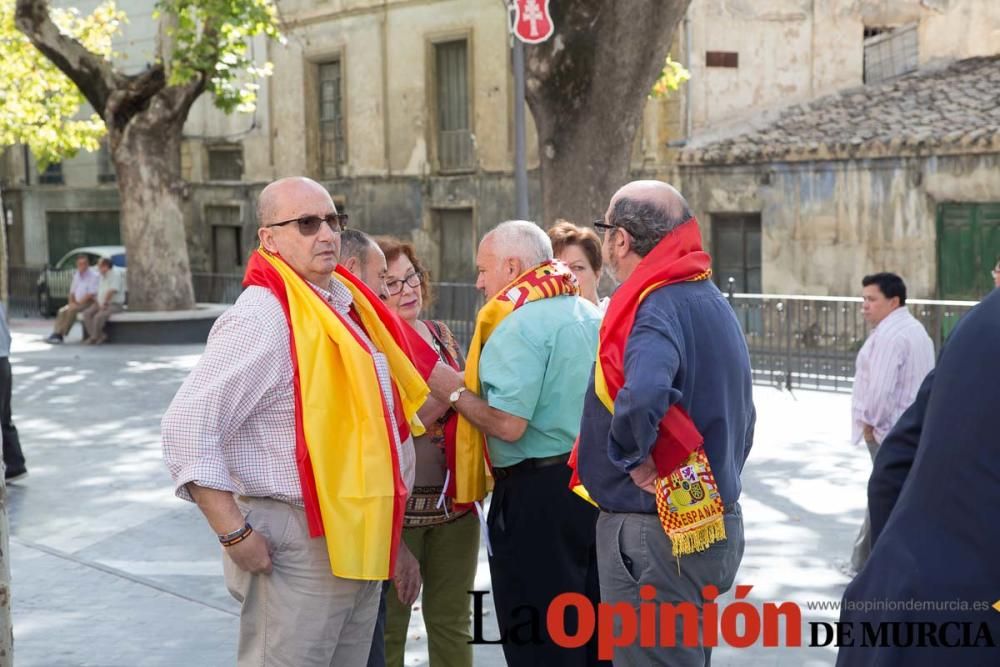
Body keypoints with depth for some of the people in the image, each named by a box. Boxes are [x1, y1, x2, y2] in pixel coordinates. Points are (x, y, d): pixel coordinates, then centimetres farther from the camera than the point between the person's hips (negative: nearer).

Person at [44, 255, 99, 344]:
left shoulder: (94, 275, -10)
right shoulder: (77, 275, 15)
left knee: (72, 310, -28)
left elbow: (91, 294, -18)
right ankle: (56, 333, -22)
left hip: (90, 302, -8)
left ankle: (61, 335, -28)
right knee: (62, 311, -13)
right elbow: (72, 292, 19)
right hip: (78, 302, 8)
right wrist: (71, 302, 0)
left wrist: (77, 303, -17)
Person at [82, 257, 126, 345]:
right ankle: (100, 336, -16)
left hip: (115, 305, -9)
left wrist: (104, 303, -14)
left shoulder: (115, 274, -12)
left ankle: (94, 337, -12)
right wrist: (99, 303, 2)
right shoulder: (102, 276, 17)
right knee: (87, 314, -13)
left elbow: (112, 291, -19)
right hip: (102, 305, 9)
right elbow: (100, 291, 19)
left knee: (99, 316, -32)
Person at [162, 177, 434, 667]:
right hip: (298, 546, -8)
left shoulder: (350, 305, 9)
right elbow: (187, 427, -21)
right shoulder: (264, 318, -17)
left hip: (360, 539, 8)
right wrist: (235, 534, -20)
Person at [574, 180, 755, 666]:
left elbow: (642, 396, -40)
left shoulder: (657, 307, -19)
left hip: (657, 532, -10)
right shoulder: (711, 299, 10)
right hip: (710, 524, 10)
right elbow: (740, 414, 19)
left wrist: (633, 457, -23)